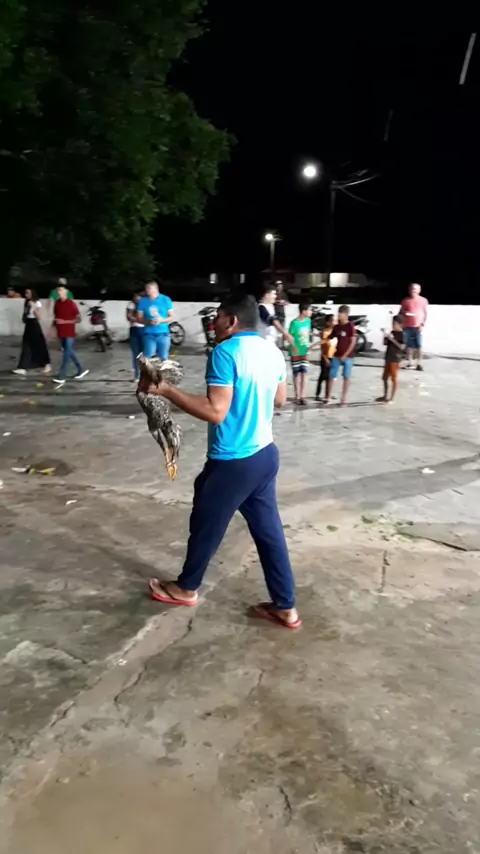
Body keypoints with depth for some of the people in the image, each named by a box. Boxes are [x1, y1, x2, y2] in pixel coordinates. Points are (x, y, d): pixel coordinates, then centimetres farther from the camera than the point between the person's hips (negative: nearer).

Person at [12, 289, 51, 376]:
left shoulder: (37, 303, -8)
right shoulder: (26, 303, 12)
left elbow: (38, 317, -14)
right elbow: (25, 315, 19)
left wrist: (33, 308, -21)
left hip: (34, 325, -7)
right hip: (28, 325, 7)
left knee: (39, 346, 3)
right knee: (26, 347, 3)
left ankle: (47, 365, 18)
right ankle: (22, 368, 1)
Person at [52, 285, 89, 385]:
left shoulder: (72, 304, -11)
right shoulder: (57, 303, 7)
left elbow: (79, 319, -11)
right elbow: (55, 317, 16)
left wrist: (64, 321, -18)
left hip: (69, 333, -7)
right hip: (61, 332, 7)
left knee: (66, 353, -7)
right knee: (70, 352, 14)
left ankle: (62, 376, -6)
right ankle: (81, 370, 28)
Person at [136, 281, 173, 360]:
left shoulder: (166, 300, -1)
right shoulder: (143, 301, 1)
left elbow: (171, 317, 3)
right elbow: (139, 318, 3)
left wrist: (161, 320, -16)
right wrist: (148, 322, -17)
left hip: (163, 334, 0)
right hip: (149, 335, 0)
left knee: (163, 358, 7)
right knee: (148, 359, -5)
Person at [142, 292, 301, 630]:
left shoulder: (226, 352, -18)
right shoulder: (273, 352, 6)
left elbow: (215, 412, -24)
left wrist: (166, 390, -19)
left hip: (232, 462, -7)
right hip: (266, 454, 8)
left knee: (206, 525, 14)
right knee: (269, 530, 15)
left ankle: (186, 588, 37)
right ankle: (286, 607, 24)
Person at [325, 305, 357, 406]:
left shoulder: (350, 326, -10)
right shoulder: (336, 327, 7)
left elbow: (353, 342, -12)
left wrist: (345, 355, -15)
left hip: (347, 356, -5)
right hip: (337, 355, 5)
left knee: (346, 377, 2)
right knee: (331, 376, 3)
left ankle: (344, 399, 8)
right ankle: (328, 397, 10)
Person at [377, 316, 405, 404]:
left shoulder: (402, 334, -11)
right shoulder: (392, 332, 10)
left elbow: (402, 347, -19)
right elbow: (385, 343, 13)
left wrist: (393, 339, -23)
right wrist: (386, 336, -5)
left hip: (395, 359, -8)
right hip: (388, 358, 8)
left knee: (394, 379, 0)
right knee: (385, 378, 13)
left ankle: (392, 398, 5)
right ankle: (385, 396, 25)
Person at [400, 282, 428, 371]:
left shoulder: (423, 300, 6)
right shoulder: (406, 301, 8)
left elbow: (425, 314, 5)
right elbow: (401, 312, 12)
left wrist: (422, 324, -6)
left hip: (418, 327, -1)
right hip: (408, 326, 1)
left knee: (418, 346, -5)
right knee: (409, 345, 3)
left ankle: (419, 364, -2)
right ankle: (410, 362, 10)